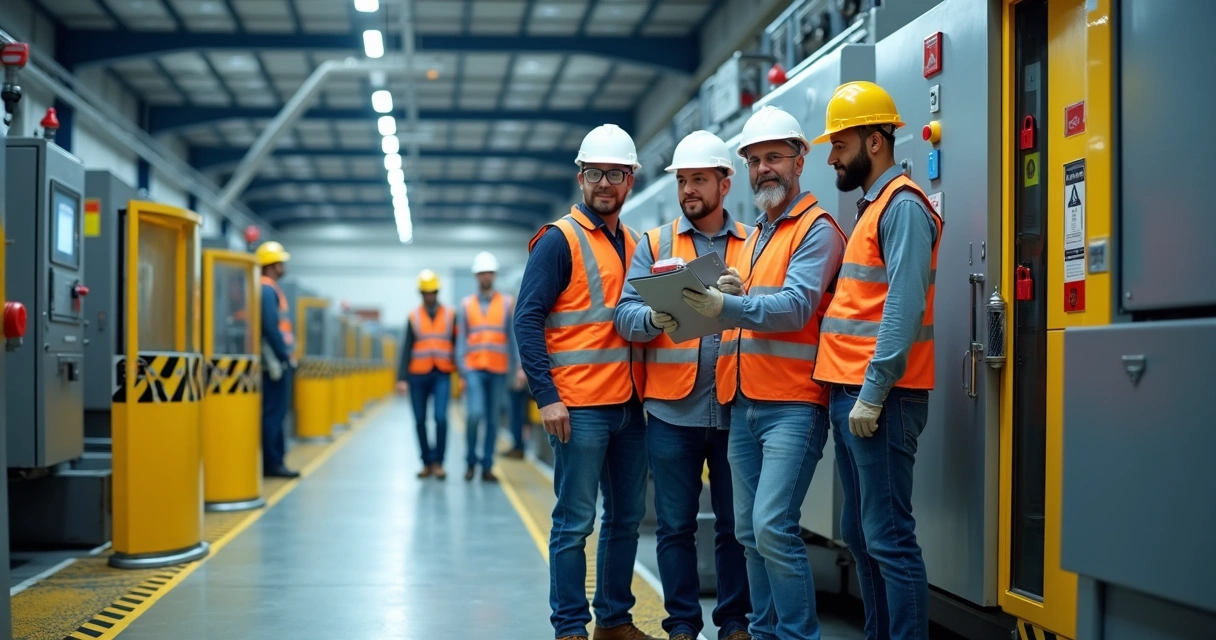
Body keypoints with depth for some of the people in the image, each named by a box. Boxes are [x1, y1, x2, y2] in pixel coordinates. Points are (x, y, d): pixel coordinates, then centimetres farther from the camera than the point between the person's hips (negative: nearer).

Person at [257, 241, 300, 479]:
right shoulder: (267, 290, -12)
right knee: (273, 412, -7)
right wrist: (283, 356, -18)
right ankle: (271, 463, -5)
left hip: (280, 362, 10)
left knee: (277, 412, 12)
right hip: (275, 362, -10)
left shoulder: (272, 289, 19)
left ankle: (275, 460, 15)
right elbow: (270, 327, -20)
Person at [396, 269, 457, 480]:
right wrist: (402, 378, -5)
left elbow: (457, 345, 7)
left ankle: (438, 462, -2)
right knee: (420, 421, 5)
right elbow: (406, 349, 3)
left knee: (441, 418, -13)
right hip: (418, 376, 1)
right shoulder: (413, 317, 5)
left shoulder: (450, 315, 6)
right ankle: (427, 462, 17)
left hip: (441, 375, -1)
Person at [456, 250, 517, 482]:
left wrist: (514, 367, 0)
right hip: (474, 369, -1)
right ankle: (471, 461, 3)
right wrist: (462, 369, -1)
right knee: (475, 414, -15)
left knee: (493, 419, 3)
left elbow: (512, 337, 6)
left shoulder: (507, 304, 6)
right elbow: (461, 339, 7)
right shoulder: (466, 305, 7)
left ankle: (487, 466, 11)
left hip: (498, 370, 1)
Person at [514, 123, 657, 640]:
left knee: (626, 518, 12)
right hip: (579, 407, -7)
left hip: (629, 405, 7)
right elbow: (527, 320, -11)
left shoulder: (635, 244, 15)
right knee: (574, 524, -2)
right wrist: (546, 396, -17)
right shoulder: (559, 239, -5)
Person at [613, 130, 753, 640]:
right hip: (672, 410, 0)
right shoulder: (654, 245, 8)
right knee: (676, 525, 6)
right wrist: (655, 317, -24)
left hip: (737, 408, 0)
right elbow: (625, 315, -2)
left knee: (736, 523, 8)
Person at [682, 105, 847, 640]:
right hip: (744, 404, 8)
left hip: (792, 405, -8)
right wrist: (728, 294, 0)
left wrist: (728, 306, -30)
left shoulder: (817, 229, -4)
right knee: (749, 532, 10)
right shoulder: (752, 237, 22)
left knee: (773, 528, -15)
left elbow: (795, 307, -18)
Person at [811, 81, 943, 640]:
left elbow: (904, 310, -18)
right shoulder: (870, 207, 19)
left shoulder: (902, 205, -10)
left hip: (879, 399, -10)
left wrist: (872, 394, -20)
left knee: (888, 539, -8)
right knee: (860, 535, 14)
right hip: (848, 393, 10)